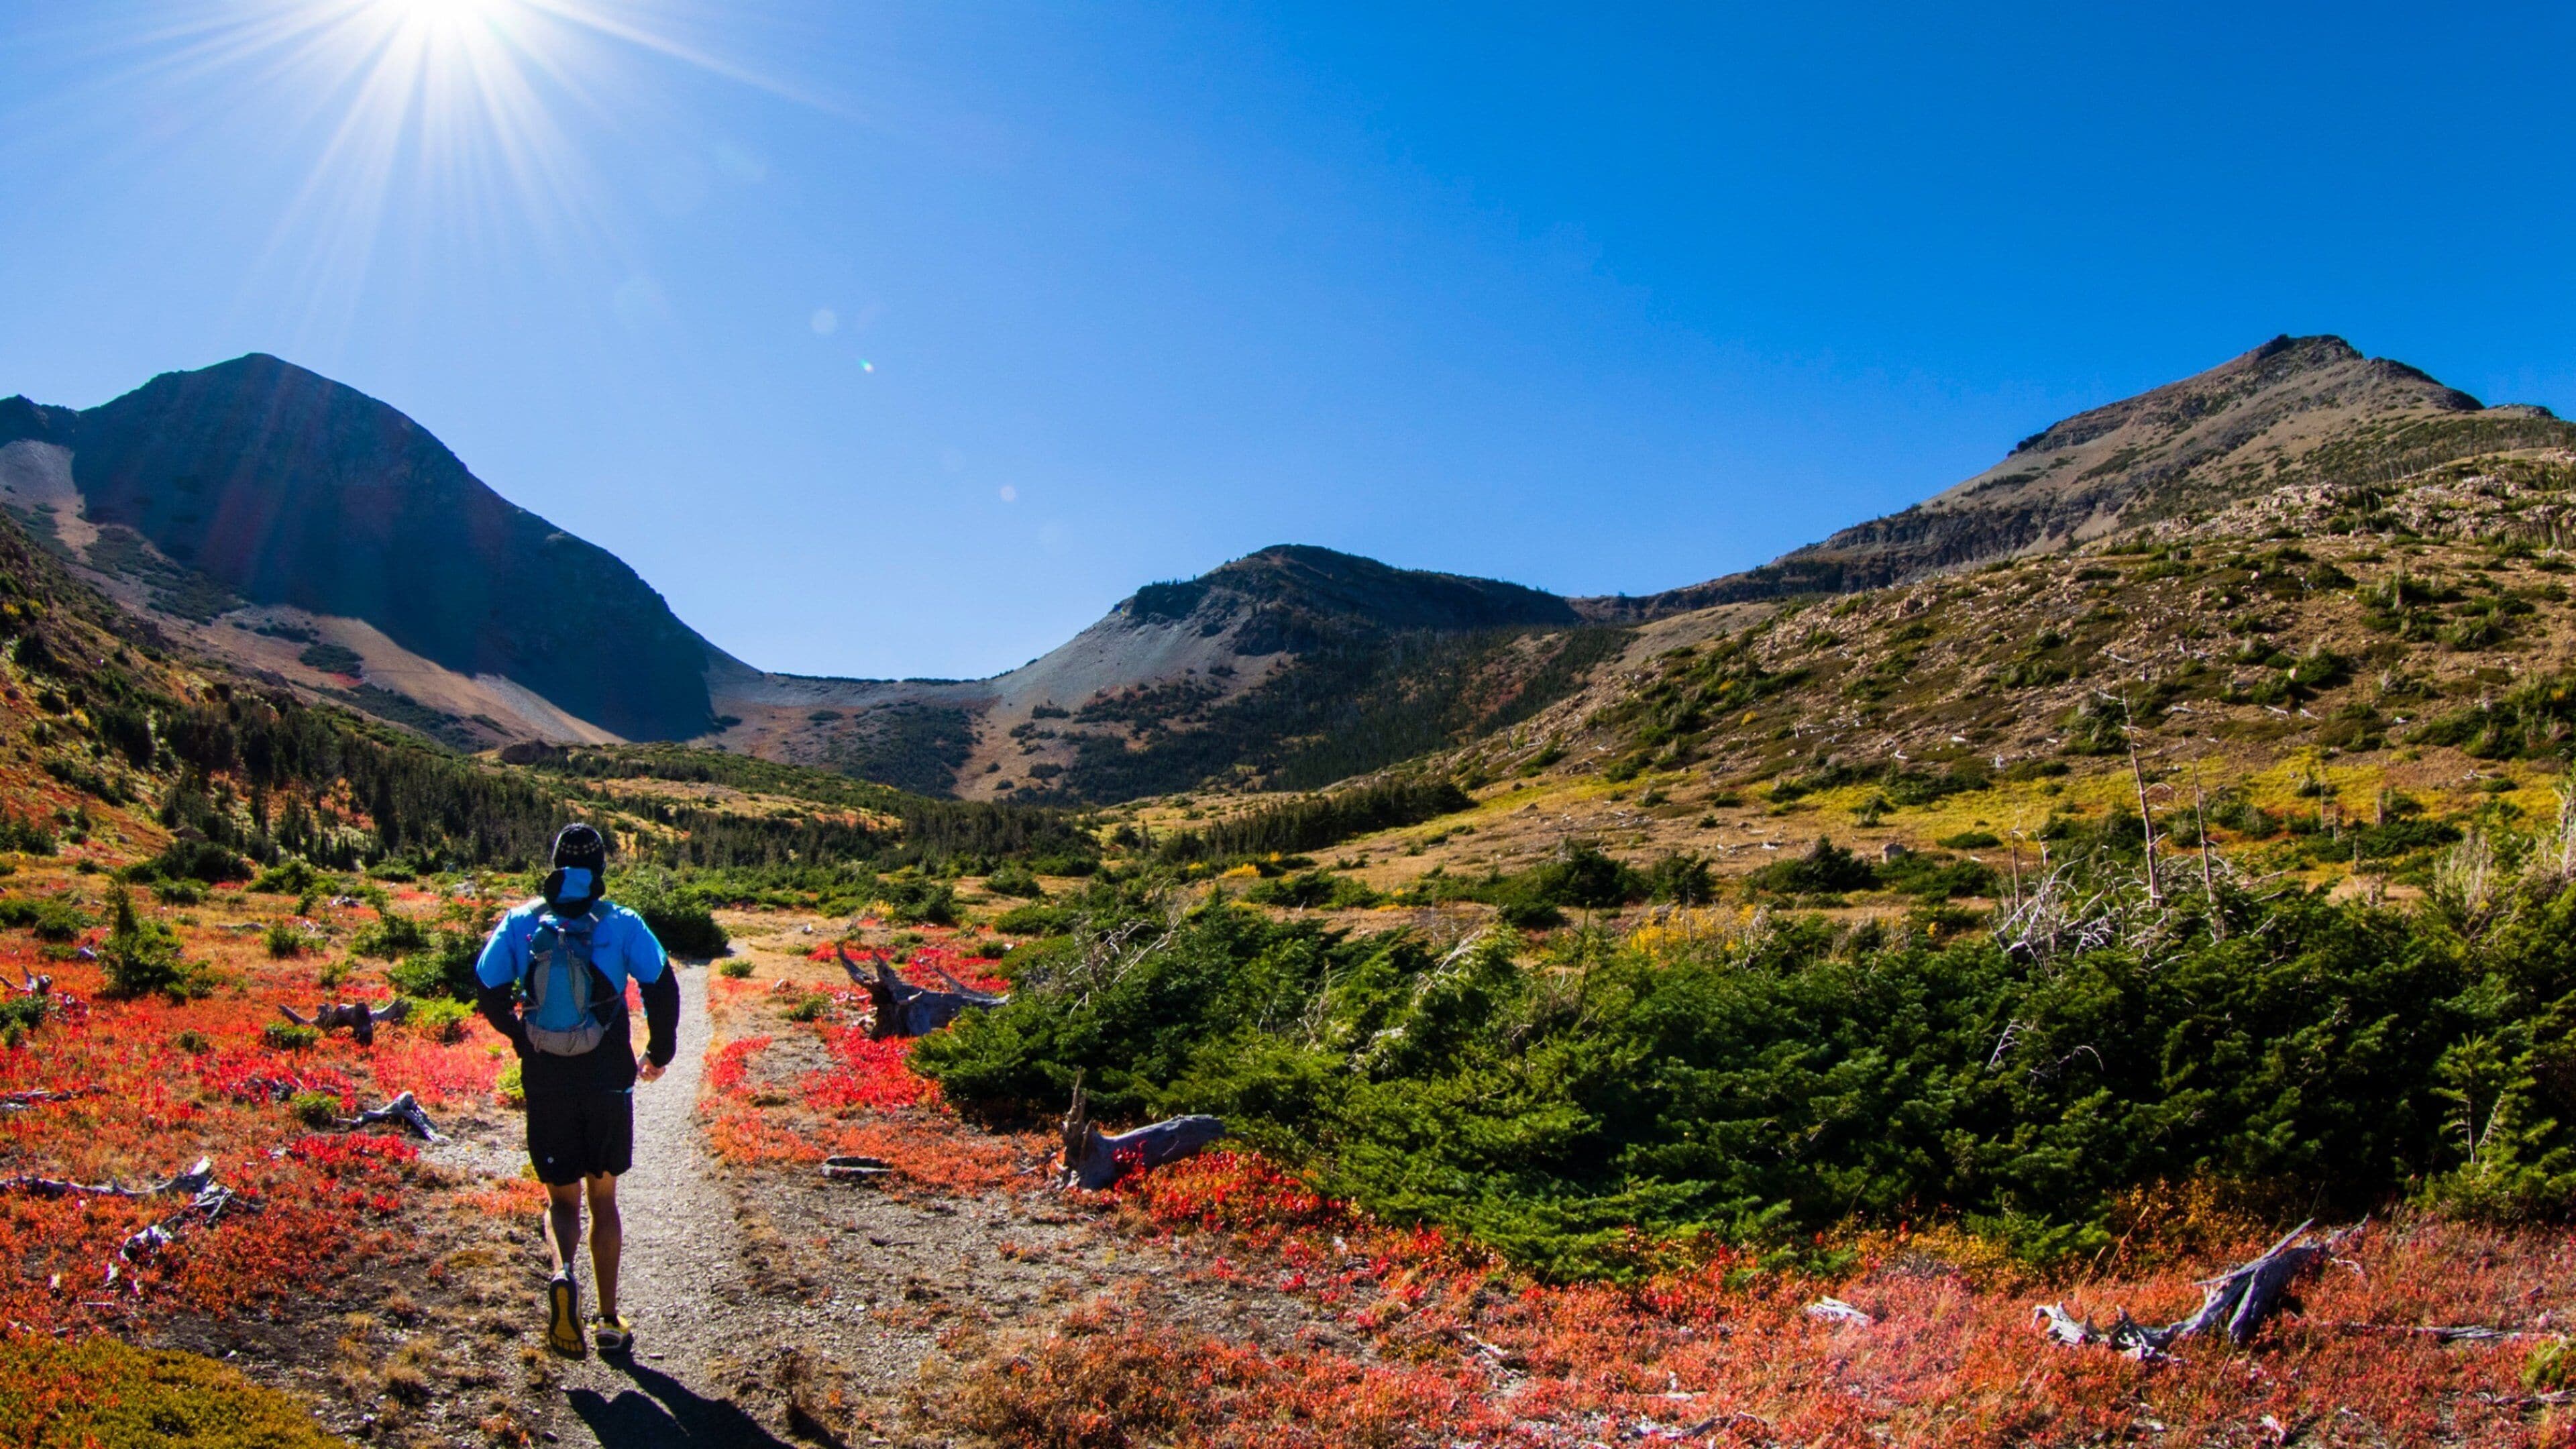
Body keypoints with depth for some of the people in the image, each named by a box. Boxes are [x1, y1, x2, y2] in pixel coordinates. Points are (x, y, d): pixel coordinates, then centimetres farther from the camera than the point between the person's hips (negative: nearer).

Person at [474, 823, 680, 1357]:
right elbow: (662, 987, -8)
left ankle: (562, 1273, -19)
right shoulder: (622, 924, -5)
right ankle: (608, 1321, 18)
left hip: (546, 1086, 1)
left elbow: (489, 992, 3)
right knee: (603, 1198, 14)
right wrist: (660, 1052, 7)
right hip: (608, 1082, 0)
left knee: (562, 1198, 13)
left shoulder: (520, 922, 0)